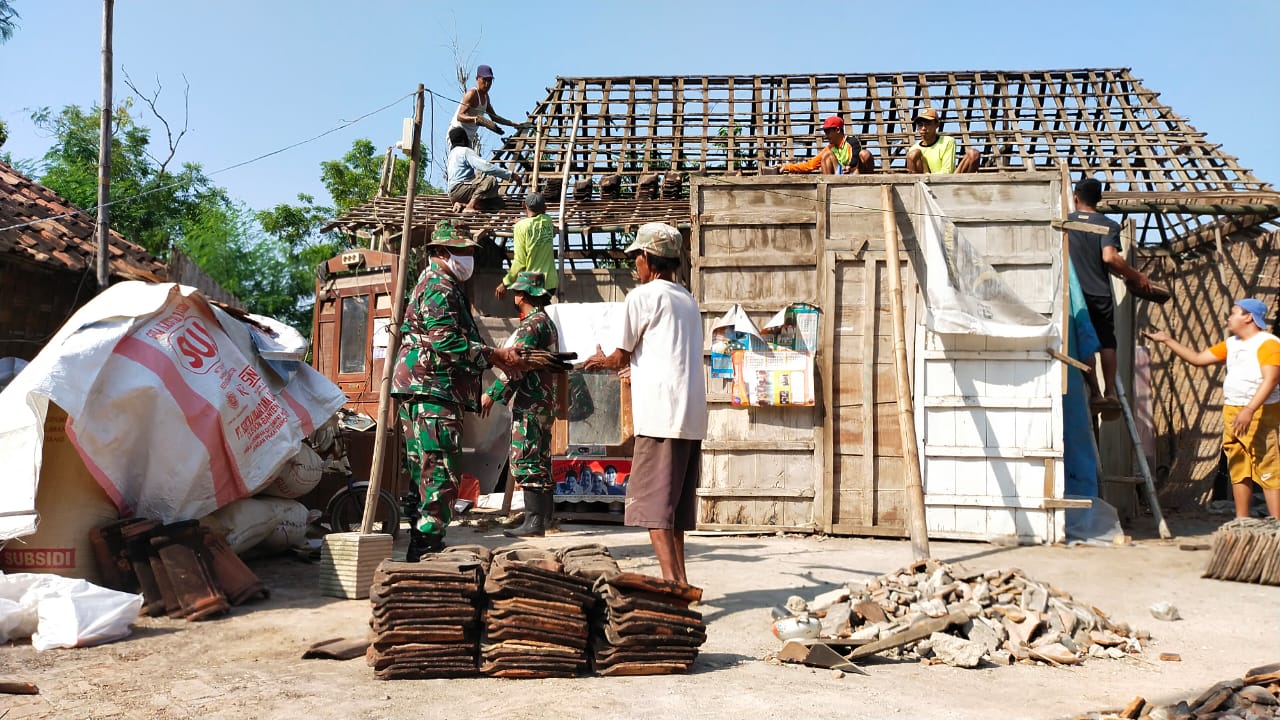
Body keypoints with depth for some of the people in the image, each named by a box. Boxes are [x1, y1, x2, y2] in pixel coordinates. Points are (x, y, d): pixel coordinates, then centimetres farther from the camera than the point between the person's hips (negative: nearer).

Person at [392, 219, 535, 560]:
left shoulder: (440, 286, 25)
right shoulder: (439, 287, -10)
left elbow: (456, 342, 27)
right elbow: (447, 343, -21)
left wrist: (502, 358, 18)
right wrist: (496, 356, -16)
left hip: (426, 391, 11)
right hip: (432, 392, -11)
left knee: (425, 472, 13)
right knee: (442, 471, -12)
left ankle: (421, 545, 19)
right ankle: (429, 544, -11)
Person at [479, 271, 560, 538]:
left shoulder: (533, 324, -13)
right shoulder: (545, 321, 20)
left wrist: (492, 394, -20)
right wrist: (505, 395, 27)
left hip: (530, 404, -11)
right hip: (540, 402, 11)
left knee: (526, 462, -10)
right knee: (539, 462, 13)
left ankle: (534, 523, -11)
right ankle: (544, 520, 17)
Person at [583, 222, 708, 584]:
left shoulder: (642, 297, -4)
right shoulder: (688, 301, 19)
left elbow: (621, 357, 3)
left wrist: (602, 360, 25)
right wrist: (613, 362, 36)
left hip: (660, 415, -8)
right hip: (692, 416, 8)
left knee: (653, 503, -7)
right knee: (676, 501, 14)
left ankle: (672, 583, -14)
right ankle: (680, 582, 17)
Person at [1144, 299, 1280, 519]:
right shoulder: (1231, 344, 18)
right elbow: (1197, 358, 22)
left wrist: (1249, 410, -29)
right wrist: (1167, 340, 19)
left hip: (1261, 413, -8)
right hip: (1232, 413, 9)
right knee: (1238, 469, 9)